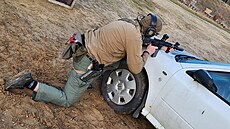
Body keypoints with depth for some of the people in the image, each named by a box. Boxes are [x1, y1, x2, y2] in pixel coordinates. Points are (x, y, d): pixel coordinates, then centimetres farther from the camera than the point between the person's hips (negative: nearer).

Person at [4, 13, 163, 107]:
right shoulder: (135, 36, -17)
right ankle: (31, 84, -5)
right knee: (67, 101, 6)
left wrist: (139, 48, 20)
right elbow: (135, 68, -11)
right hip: (87, 63, -8)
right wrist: (147, 53, 4)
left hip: (83, 48, 9)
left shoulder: (126, 22, 8)